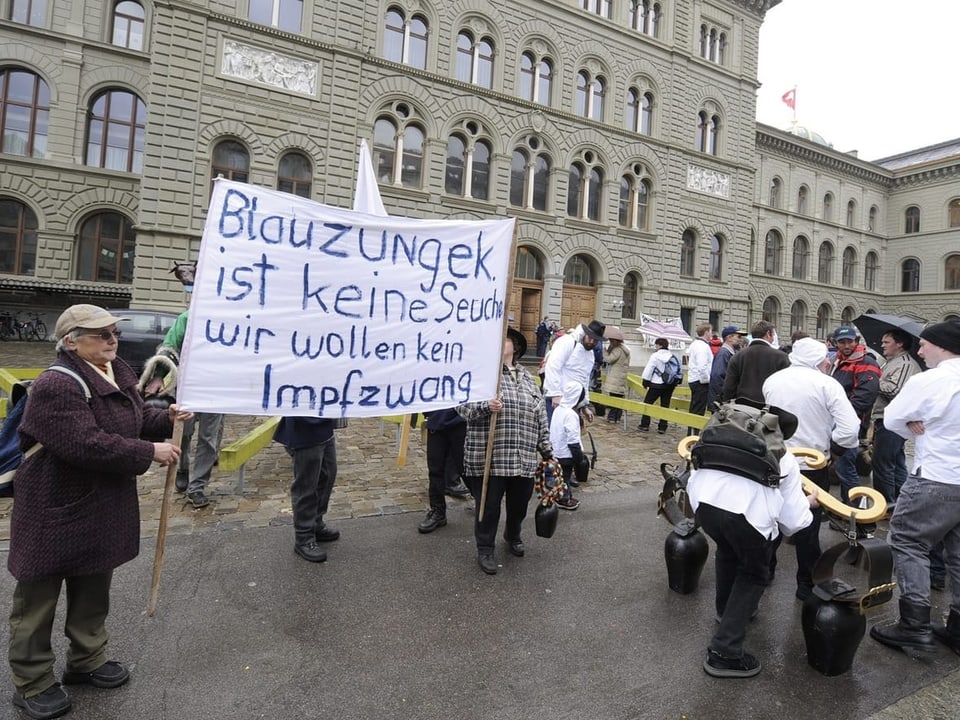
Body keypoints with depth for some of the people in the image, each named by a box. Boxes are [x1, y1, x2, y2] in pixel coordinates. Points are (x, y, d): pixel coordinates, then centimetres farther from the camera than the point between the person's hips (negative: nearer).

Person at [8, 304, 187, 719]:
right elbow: (87, 445, -31)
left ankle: (86, 660, 40)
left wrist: (167, 419, -3)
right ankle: (32, 683, 29)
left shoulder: (118, 374, 5)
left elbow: (134, 420, 16)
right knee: (38, 599, 11)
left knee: (93, 590, 22)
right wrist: (150, 452, -25)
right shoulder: (55, 386, -24)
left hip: (103, 508, 9)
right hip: (55, 510, -8)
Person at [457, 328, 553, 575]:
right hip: (488, 457, -5)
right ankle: (485, 549, 26)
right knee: (488, 505, 5)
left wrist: (547, 450, 17)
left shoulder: (527, 378, 14)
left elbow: (541, 417, 17)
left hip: (524, 459, 5)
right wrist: (485, 406, -28)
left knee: (519, 504, 17)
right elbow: (461, 404, -10)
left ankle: (513, 536, 45)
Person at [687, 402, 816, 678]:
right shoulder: (785, 459, 26)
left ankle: (726, 607, 54)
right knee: (754, 574, 22)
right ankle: (724, 652, 16)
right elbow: (793, 521, 22)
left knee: (727, 548, 35)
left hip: (704, 499, 3)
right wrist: (807, 503, 43)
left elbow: (693, 480, 26)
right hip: (749, 511, -3)